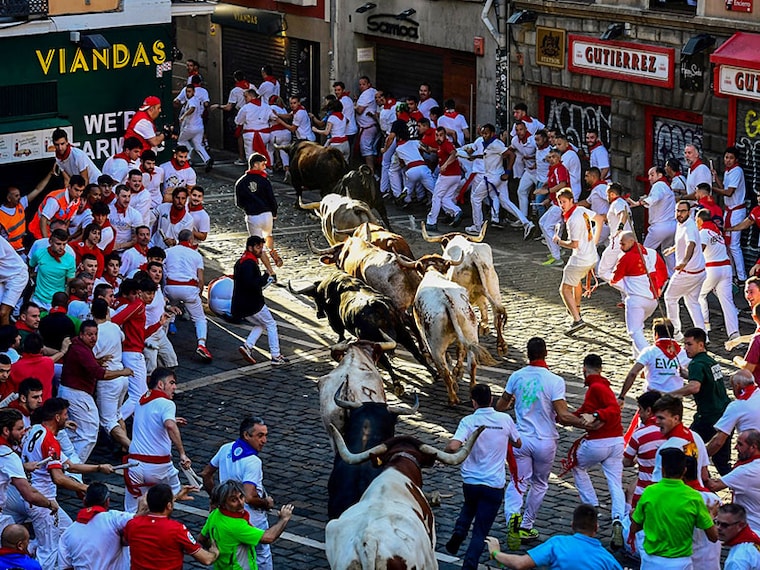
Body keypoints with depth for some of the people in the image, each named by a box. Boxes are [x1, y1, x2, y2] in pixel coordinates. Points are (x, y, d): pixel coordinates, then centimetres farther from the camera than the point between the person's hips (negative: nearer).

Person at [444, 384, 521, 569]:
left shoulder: (468, 421, -10)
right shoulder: (505, 420, -4)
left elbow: (452, 447, -23)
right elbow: (518, 443, 13)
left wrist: (448, 447, -1)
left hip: (470, 482, 1)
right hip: (494, 484, -1)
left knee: (470, 506, 36)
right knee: (480, 532, 4)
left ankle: (459, 532, 16)